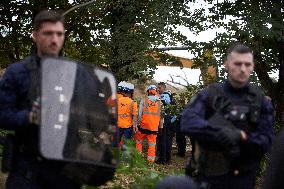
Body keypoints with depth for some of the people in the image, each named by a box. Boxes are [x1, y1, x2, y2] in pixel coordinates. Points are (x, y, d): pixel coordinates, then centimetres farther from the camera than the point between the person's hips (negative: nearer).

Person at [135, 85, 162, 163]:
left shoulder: (143, 100, -1)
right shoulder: (160, 102, 4)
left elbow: (139, 113, 0)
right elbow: (161, 115, 6)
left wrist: (138, 123, 9)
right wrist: (161, 126, 14)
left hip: (144, 125, -2)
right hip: (154, 126, 2)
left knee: (138, 140, 14)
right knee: (152, 144, 7)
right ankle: (151, 159, 7)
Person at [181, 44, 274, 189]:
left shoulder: (261, 101, 3)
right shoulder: (209, 95, -1)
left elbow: (266, 141, -3)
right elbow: (188, 122, -17)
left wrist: (242, 136, -22)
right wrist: (220, 133, -31)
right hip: (208, 177, -1)